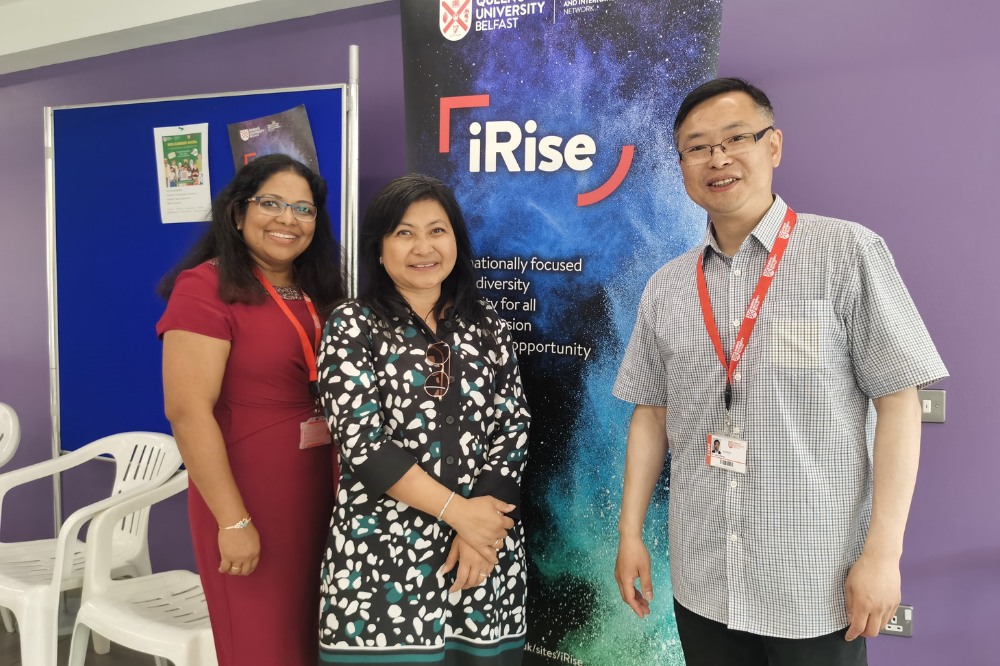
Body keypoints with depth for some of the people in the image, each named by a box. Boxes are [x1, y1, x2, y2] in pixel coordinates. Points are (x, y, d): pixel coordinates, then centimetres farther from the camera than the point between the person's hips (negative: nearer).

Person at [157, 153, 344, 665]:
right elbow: (187, 410, -18)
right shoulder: (206, 287, -11)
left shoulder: (317, 295, 11)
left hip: (320, 500, 7)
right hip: (248, 504, -7)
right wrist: (233, 521, -19)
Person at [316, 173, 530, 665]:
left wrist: (480, 527, -10)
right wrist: (456, 510, -13)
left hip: (484, 541, 3)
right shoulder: (352, 326, -2)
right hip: (384, 551, -3)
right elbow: (362, 441, -11)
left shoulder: (486, 326, 8)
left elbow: (514, 426, 2)